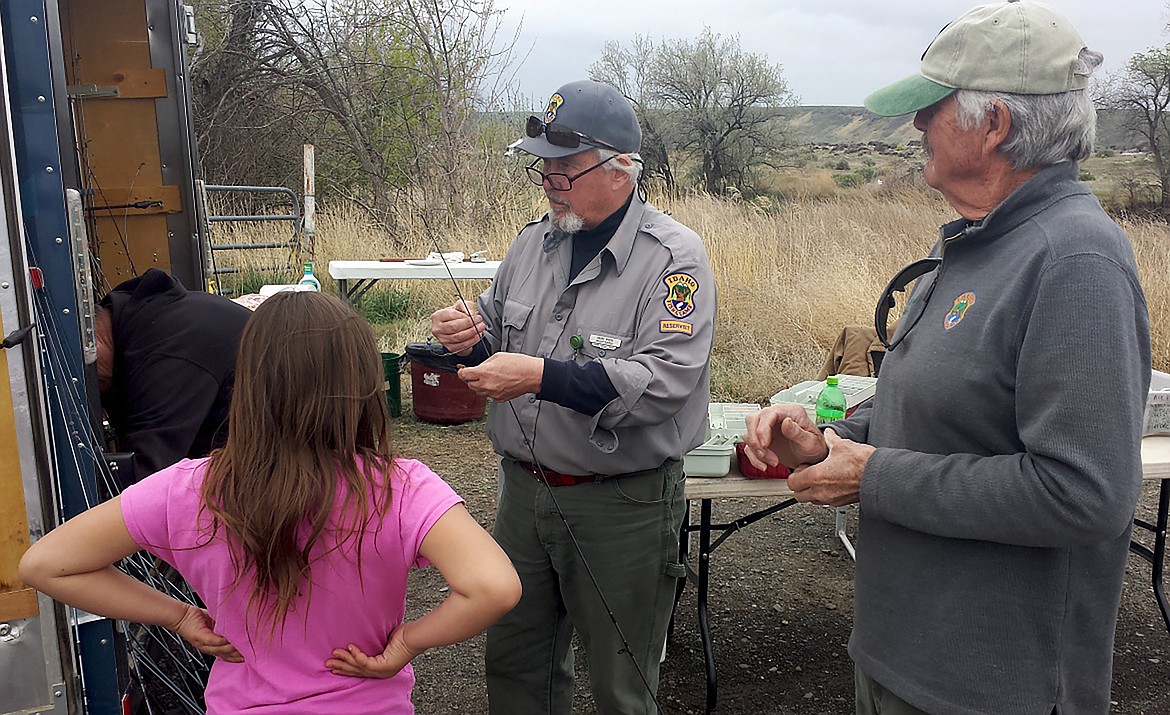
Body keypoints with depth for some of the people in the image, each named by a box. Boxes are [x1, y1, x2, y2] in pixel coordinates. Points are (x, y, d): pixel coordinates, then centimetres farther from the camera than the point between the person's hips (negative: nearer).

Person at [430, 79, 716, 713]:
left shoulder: (673, 256, -15)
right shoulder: (535, 241, 6)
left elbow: (665, 380, -26)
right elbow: (496, 333, 17)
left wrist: (542, 376, -31)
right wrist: (471, 338, -7)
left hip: (620, 503, -6)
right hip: (524, 487, 6)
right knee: (513, 663, 21)